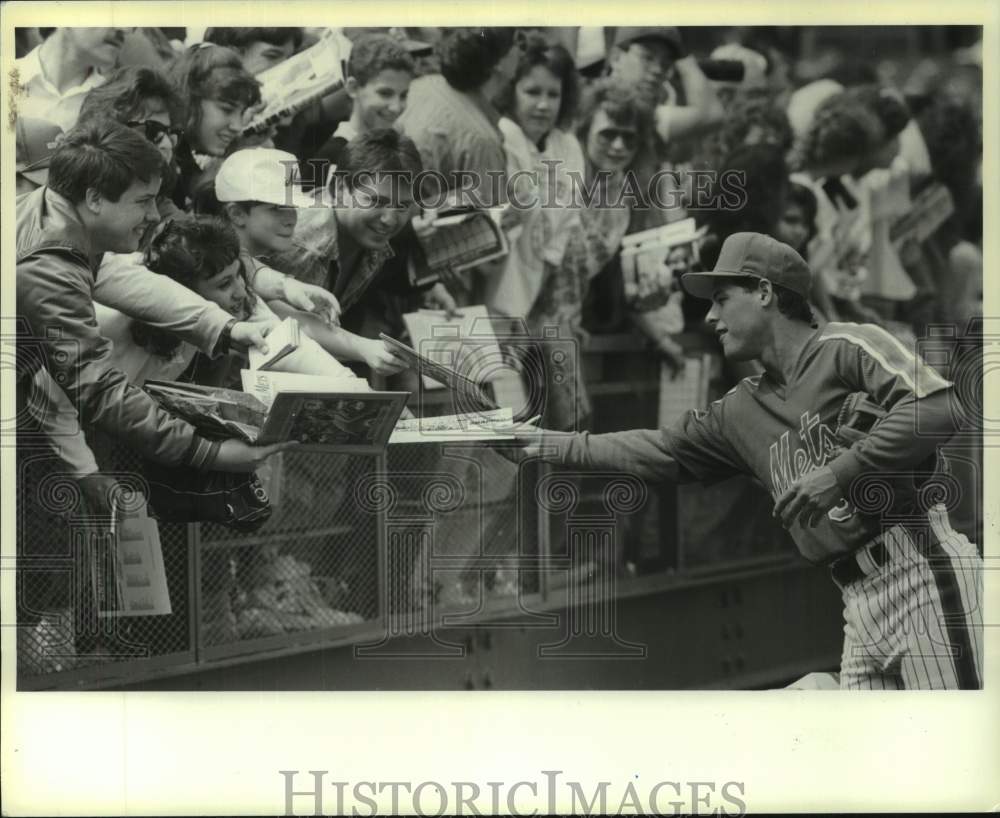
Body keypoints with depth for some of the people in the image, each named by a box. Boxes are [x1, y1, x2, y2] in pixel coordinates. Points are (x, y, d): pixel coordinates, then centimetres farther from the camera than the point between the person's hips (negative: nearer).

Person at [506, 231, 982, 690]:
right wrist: (544, 445, 24)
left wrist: (840, 472, -19)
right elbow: (657, 453, 25)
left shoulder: (845, 348, -3)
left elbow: (939, 408, -16)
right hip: (859, 603, 8)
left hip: (920, 573, -7)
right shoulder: (741, 412, 19)